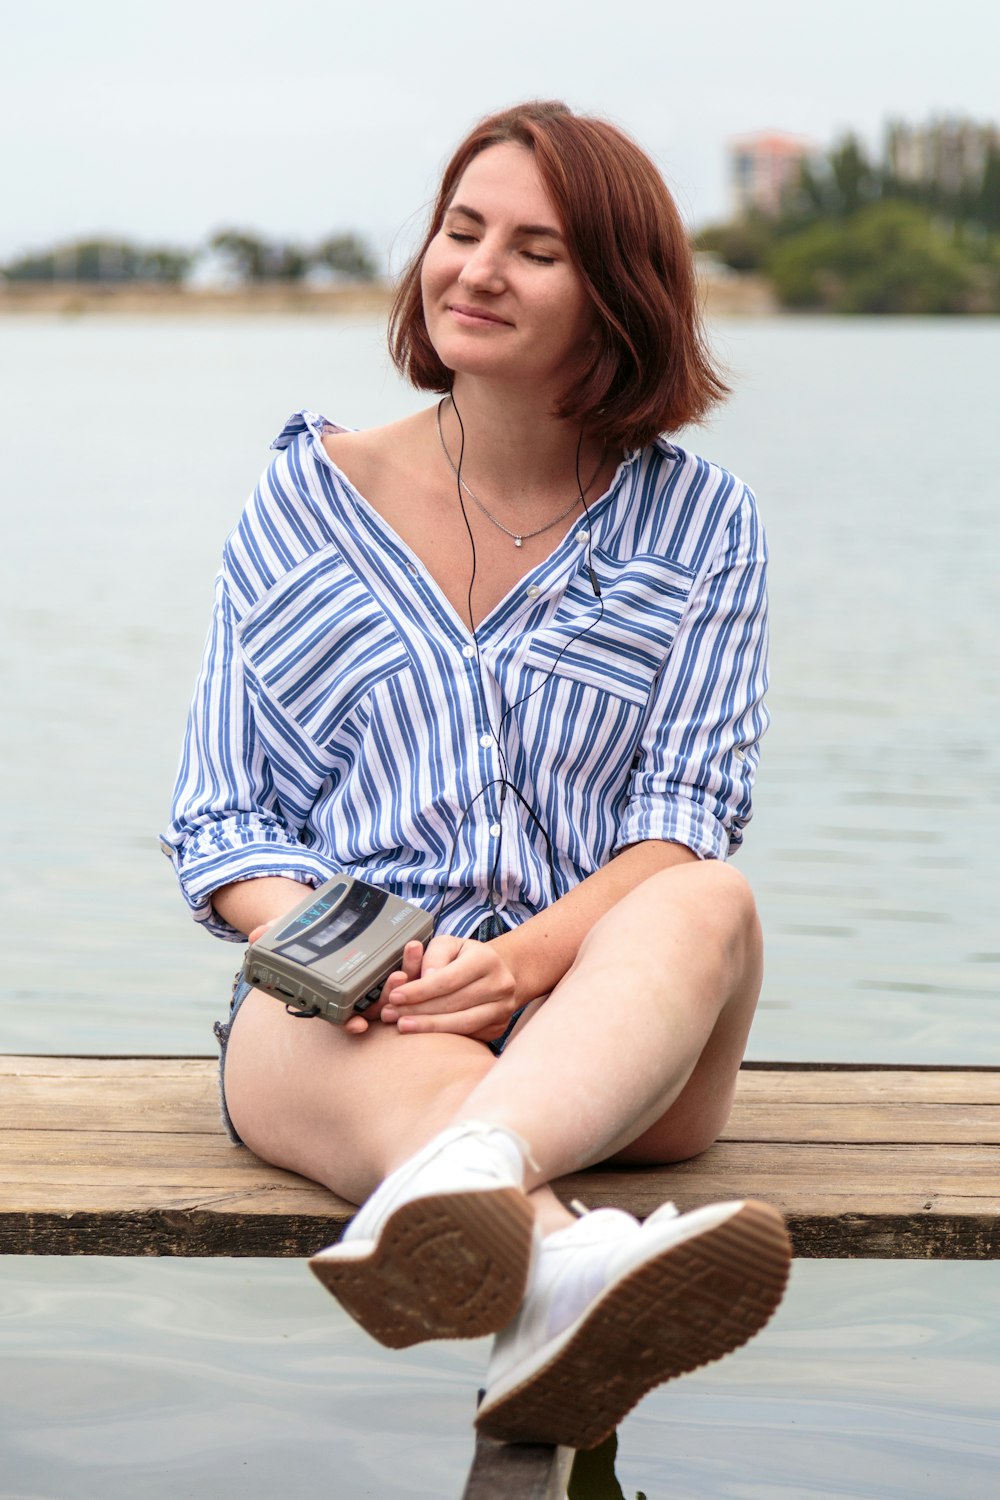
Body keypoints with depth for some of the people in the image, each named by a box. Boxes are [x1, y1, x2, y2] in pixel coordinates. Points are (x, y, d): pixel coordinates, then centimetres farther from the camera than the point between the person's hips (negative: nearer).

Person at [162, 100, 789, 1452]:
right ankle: (564, 1265, -72)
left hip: (605, 1030, 1)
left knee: (709, 903, -34)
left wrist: (531, 954, -21)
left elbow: (685, 822, 0)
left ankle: (463, 1182, -64)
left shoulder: (696, 522, 11)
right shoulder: (309, 498, 11)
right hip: (336, 1016, -1)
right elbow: (223, 821, 9)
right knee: (414, 1071, -37)